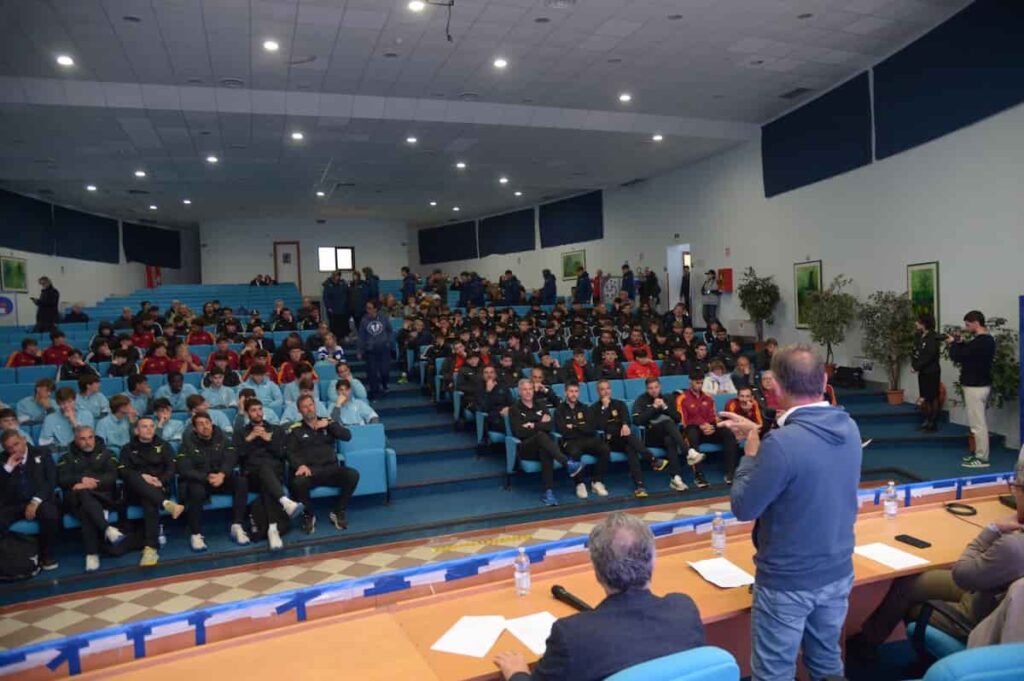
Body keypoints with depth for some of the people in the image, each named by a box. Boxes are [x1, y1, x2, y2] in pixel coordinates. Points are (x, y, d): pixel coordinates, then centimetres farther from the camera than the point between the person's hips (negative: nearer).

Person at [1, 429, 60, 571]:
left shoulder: (41, 453, 6)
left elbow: (51, 480, -2)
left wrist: (35, 502, -15)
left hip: (39, 501, -2)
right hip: (12, 504, 2)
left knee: (51, 515, -34)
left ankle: (46, 555, -12)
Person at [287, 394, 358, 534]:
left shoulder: (328, 422, 16)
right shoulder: (295, 429, 11)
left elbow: (347, 436, 5)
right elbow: (291, 453, 2)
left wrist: (329, 425, -7)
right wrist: (300, 465, -19)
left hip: (331, 468, 2)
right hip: (309, 470, -2)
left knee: (353, 475, -27)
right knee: (297, 483, -36)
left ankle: (338, 512, -7)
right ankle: (308, 515, -7)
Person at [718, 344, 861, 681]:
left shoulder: (782, 443, -29)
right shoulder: (849, 428, -5)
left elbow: (743, 507, -19)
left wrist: (751, 453, -7)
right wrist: (759, 435, 14)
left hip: (787, 581, -7)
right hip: (838, 572, 7)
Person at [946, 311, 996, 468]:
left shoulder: (979, 342, -22)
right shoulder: (987, 339, 11)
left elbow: (957, 357, -19)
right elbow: (969, 352, 21)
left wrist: (953, 343, -2)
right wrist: (960, 342, 8)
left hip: (975, 387, -10)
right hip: (981, 384, 10)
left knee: (978, 424, -5)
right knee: (980, 422, 16)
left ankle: (982, 458, 0)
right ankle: (979, 454, 23)